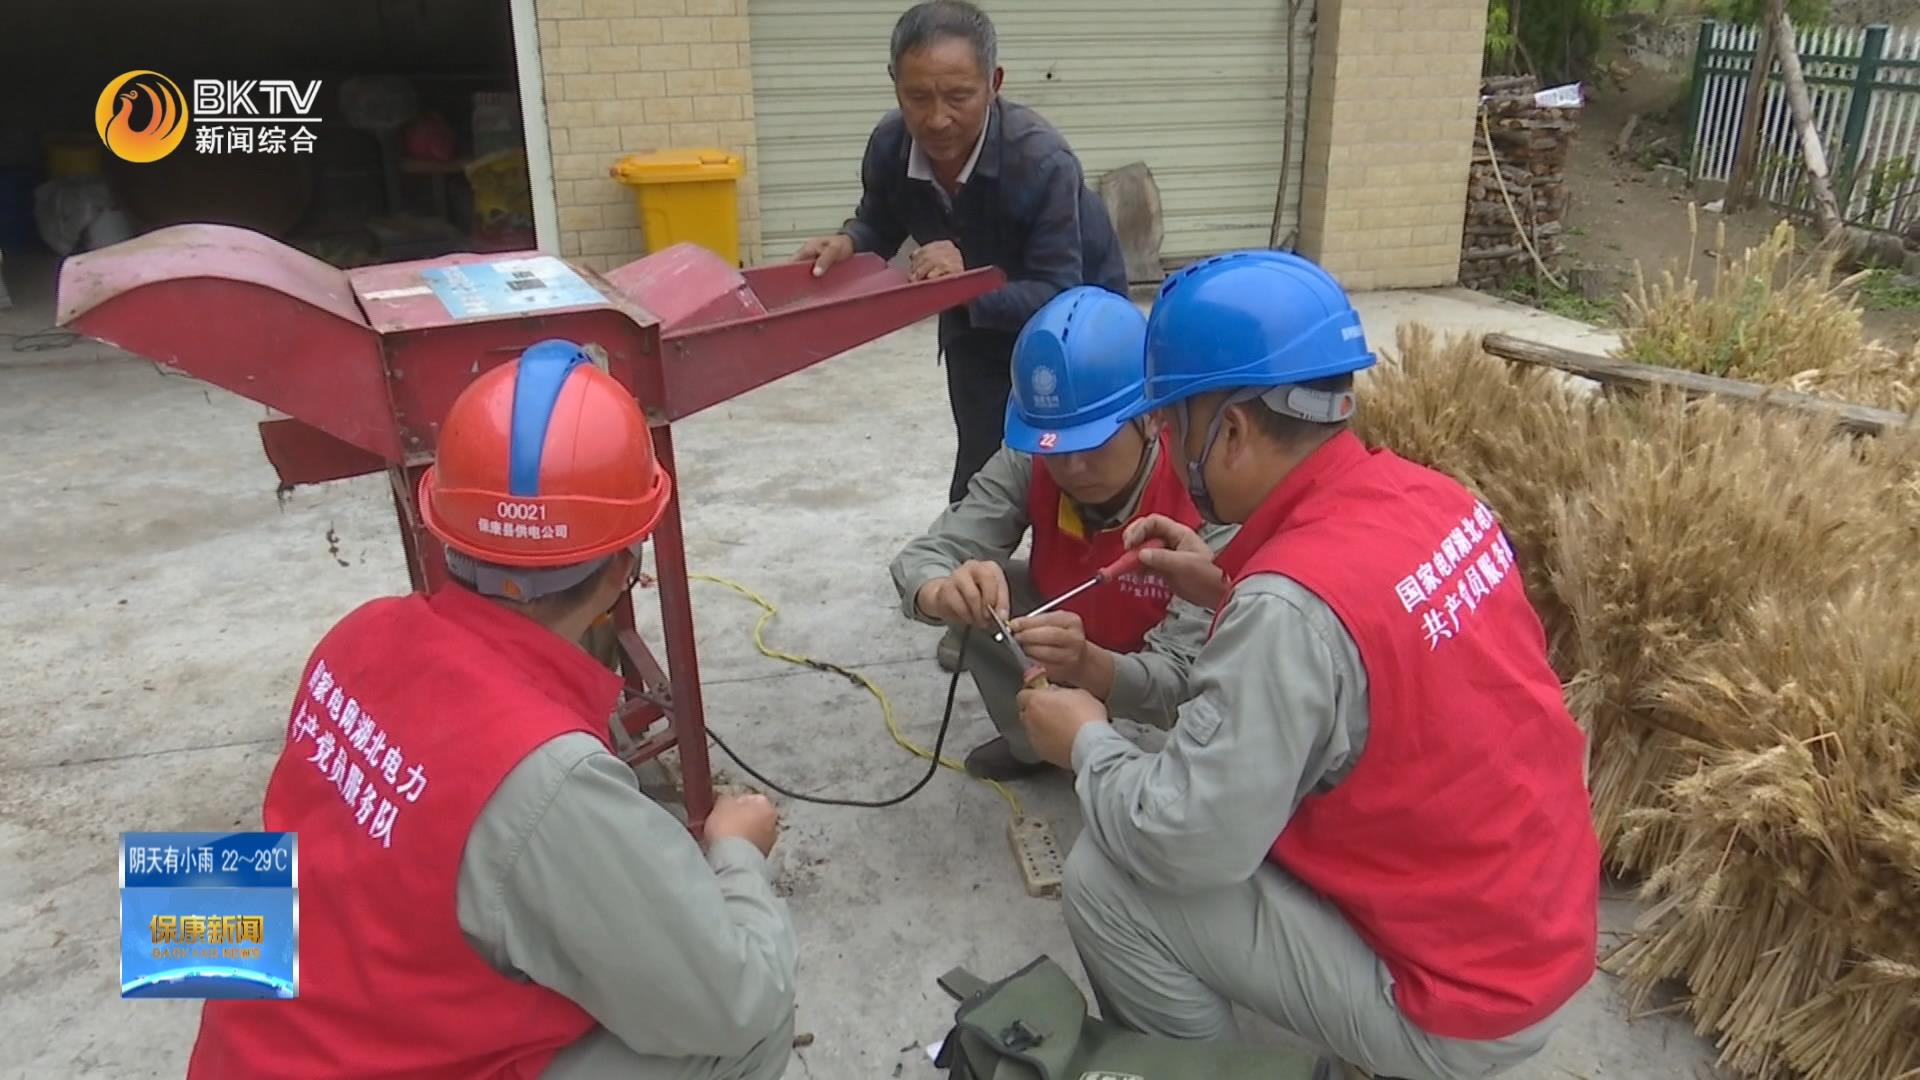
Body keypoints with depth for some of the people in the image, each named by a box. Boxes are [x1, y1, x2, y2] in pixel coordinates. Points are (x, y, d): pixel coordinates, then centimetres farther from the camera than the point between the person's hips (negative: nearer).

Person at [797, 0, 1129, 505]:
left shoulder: (1041, 160, -36)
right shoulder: (889, 145, -21)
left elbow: (1058, 300, -36)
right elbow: (880, 223, 1)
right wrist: (846, 243, -22)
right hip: (976, 327, 4)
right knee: (978, 477, 11)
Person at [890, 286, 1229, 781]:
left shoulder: (1206, 506, -34)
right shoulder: (1029, 462, -22)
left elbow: (1181, 680, -37)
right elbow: (926, 556, -26)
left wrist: (1087, 665, -58)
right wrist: (946, 592, -51)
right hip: (1068, 634, 5)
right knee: (980, 598, -19)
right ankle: (1033, 741, 8)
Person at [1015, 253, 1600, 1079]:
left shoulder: (1293, 603, -30)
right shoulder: (1428, 496, -5)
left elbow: (1180, 845, -25)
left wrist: (1084, 741, -7)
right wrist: (1228, 591, 4)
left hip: (1465, 1004, -8)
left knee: (1109, 885, -8)